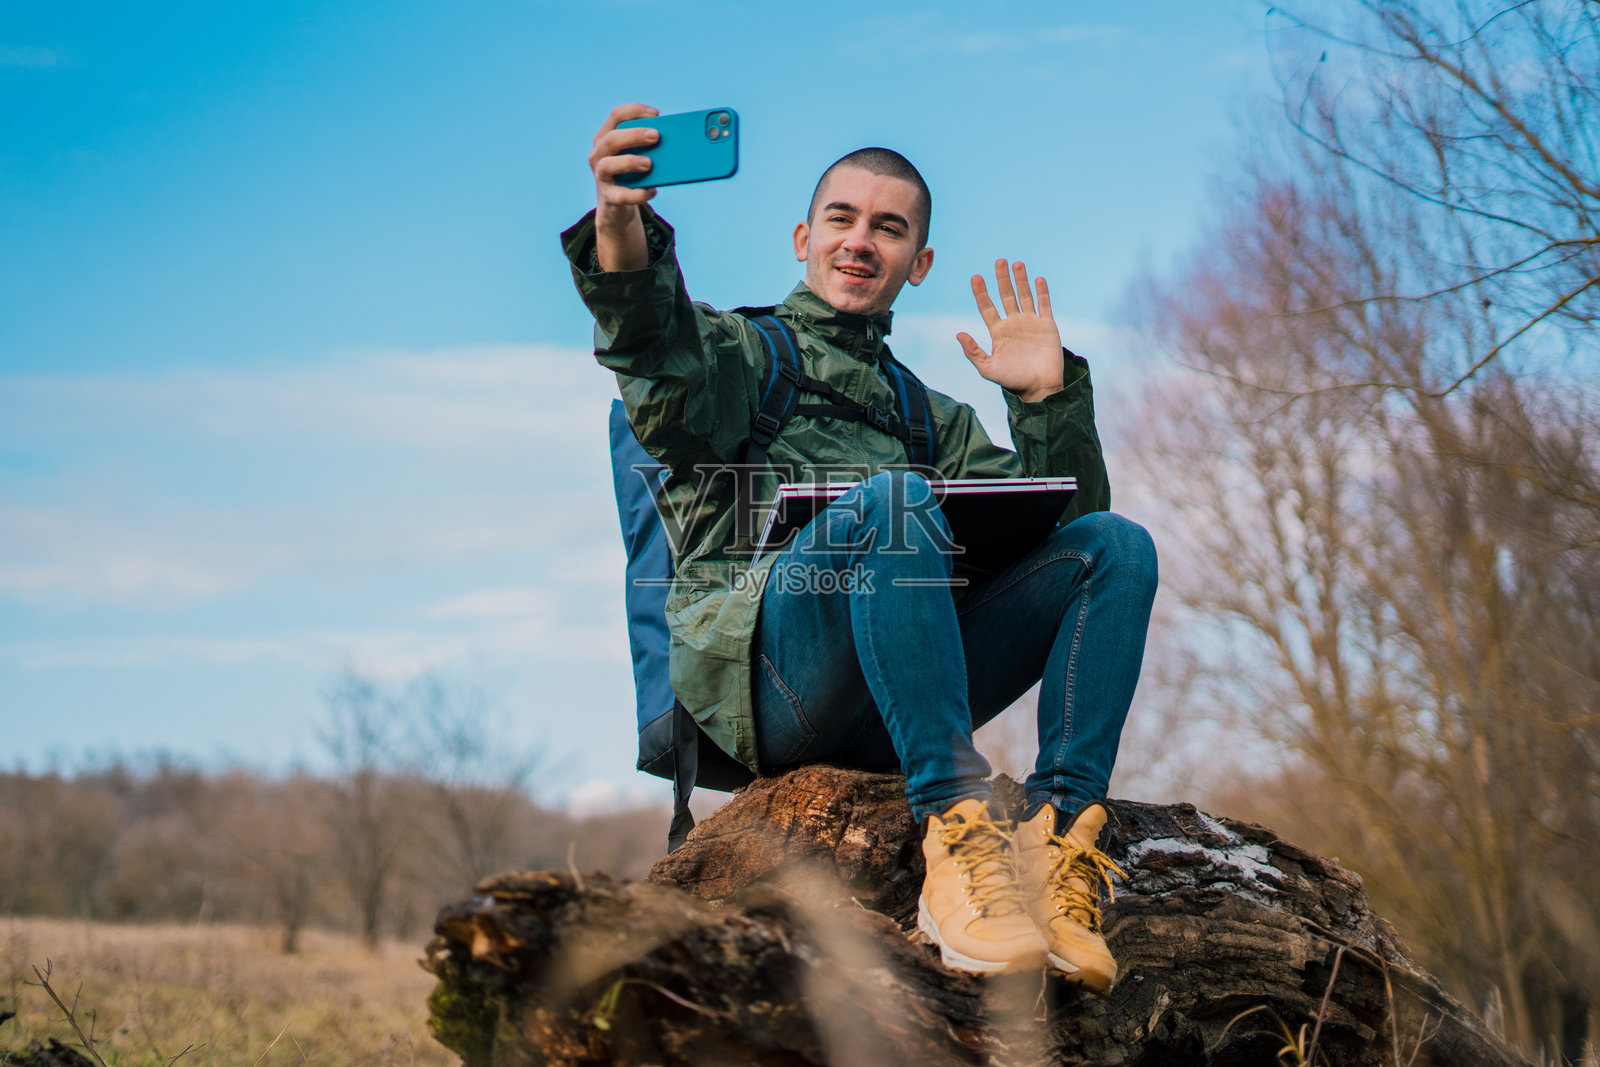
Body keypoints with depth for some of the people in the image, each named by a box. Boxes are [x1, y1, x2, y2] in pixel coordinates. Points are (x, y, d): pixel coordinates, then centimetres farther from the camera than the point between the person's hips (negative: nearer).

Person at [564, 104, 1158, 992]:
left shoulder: (932, 418, 36)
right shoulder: (736, 347, 22)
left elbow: (1064, 519, 25)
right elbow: (668, 386, -5)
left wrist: (1048, 401, 9)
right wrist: (623, 234, -26)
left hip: (893, 707, 5)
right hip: (758, 662, -4)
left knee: (1115, 545, -11)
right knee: (891, 499, -32)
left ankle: (1058, 837, -28)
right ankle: (957, 833, -39)